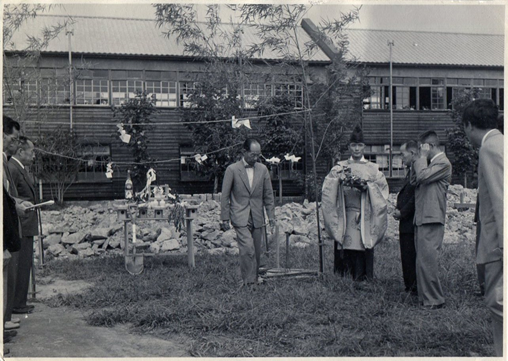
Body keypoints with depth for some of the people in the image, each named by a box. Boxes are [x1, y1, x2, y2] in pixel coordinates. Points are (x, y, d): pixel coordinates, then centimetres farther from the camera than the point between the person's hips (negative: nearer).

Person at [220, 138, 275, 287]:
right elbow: (225, 196, -1)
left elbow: (268, 195, 13)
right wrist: (225, 218, -4)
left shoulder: (262, 169, 8)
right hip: (240, 217, -4)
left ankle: (254, 280, 19)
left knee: (256, 252, 7)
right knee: (248, 249, -17)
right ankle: (249, 282, -12)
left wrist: (271, 215, 8)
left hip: (257, 217, 4)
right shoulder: (232, 169, -3)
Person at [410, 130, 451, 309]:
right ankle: (426, 296, 18)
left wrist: (423, 156, -8)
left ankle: (434, 299, -4)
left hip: (432, 220, -10)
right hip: (422, 218, 10)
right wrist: (418, 160, 10)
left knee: (427, 259, -10)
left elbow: (422, 176, -21)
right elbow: (414, 181, 18)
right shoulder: (430, 163, 21)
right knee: (422, 260, 11)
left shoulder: (443, 163, -9)